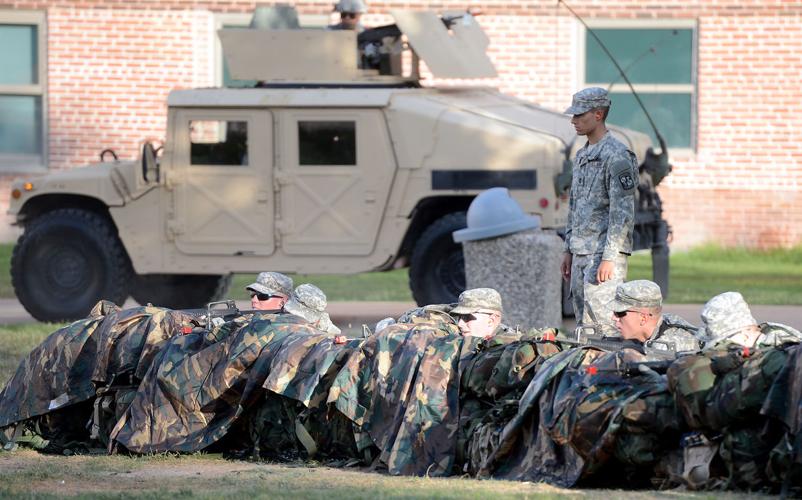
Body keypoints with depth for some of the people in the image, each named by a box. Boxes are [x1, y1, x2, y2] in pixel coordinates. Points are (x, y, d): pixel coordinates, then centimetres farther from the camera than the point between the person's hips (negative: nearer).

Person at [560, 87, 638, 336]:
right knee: (584, 325, 10)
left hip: (605, 252, -9)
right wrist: (568, 251, 19)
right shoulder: (582, 155, 17)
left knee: (604, 322, -13)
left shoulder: (617, 156, -13)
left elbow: (623, 212, -18)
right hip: (581, 254, 9)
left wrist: (609, 258, -22)